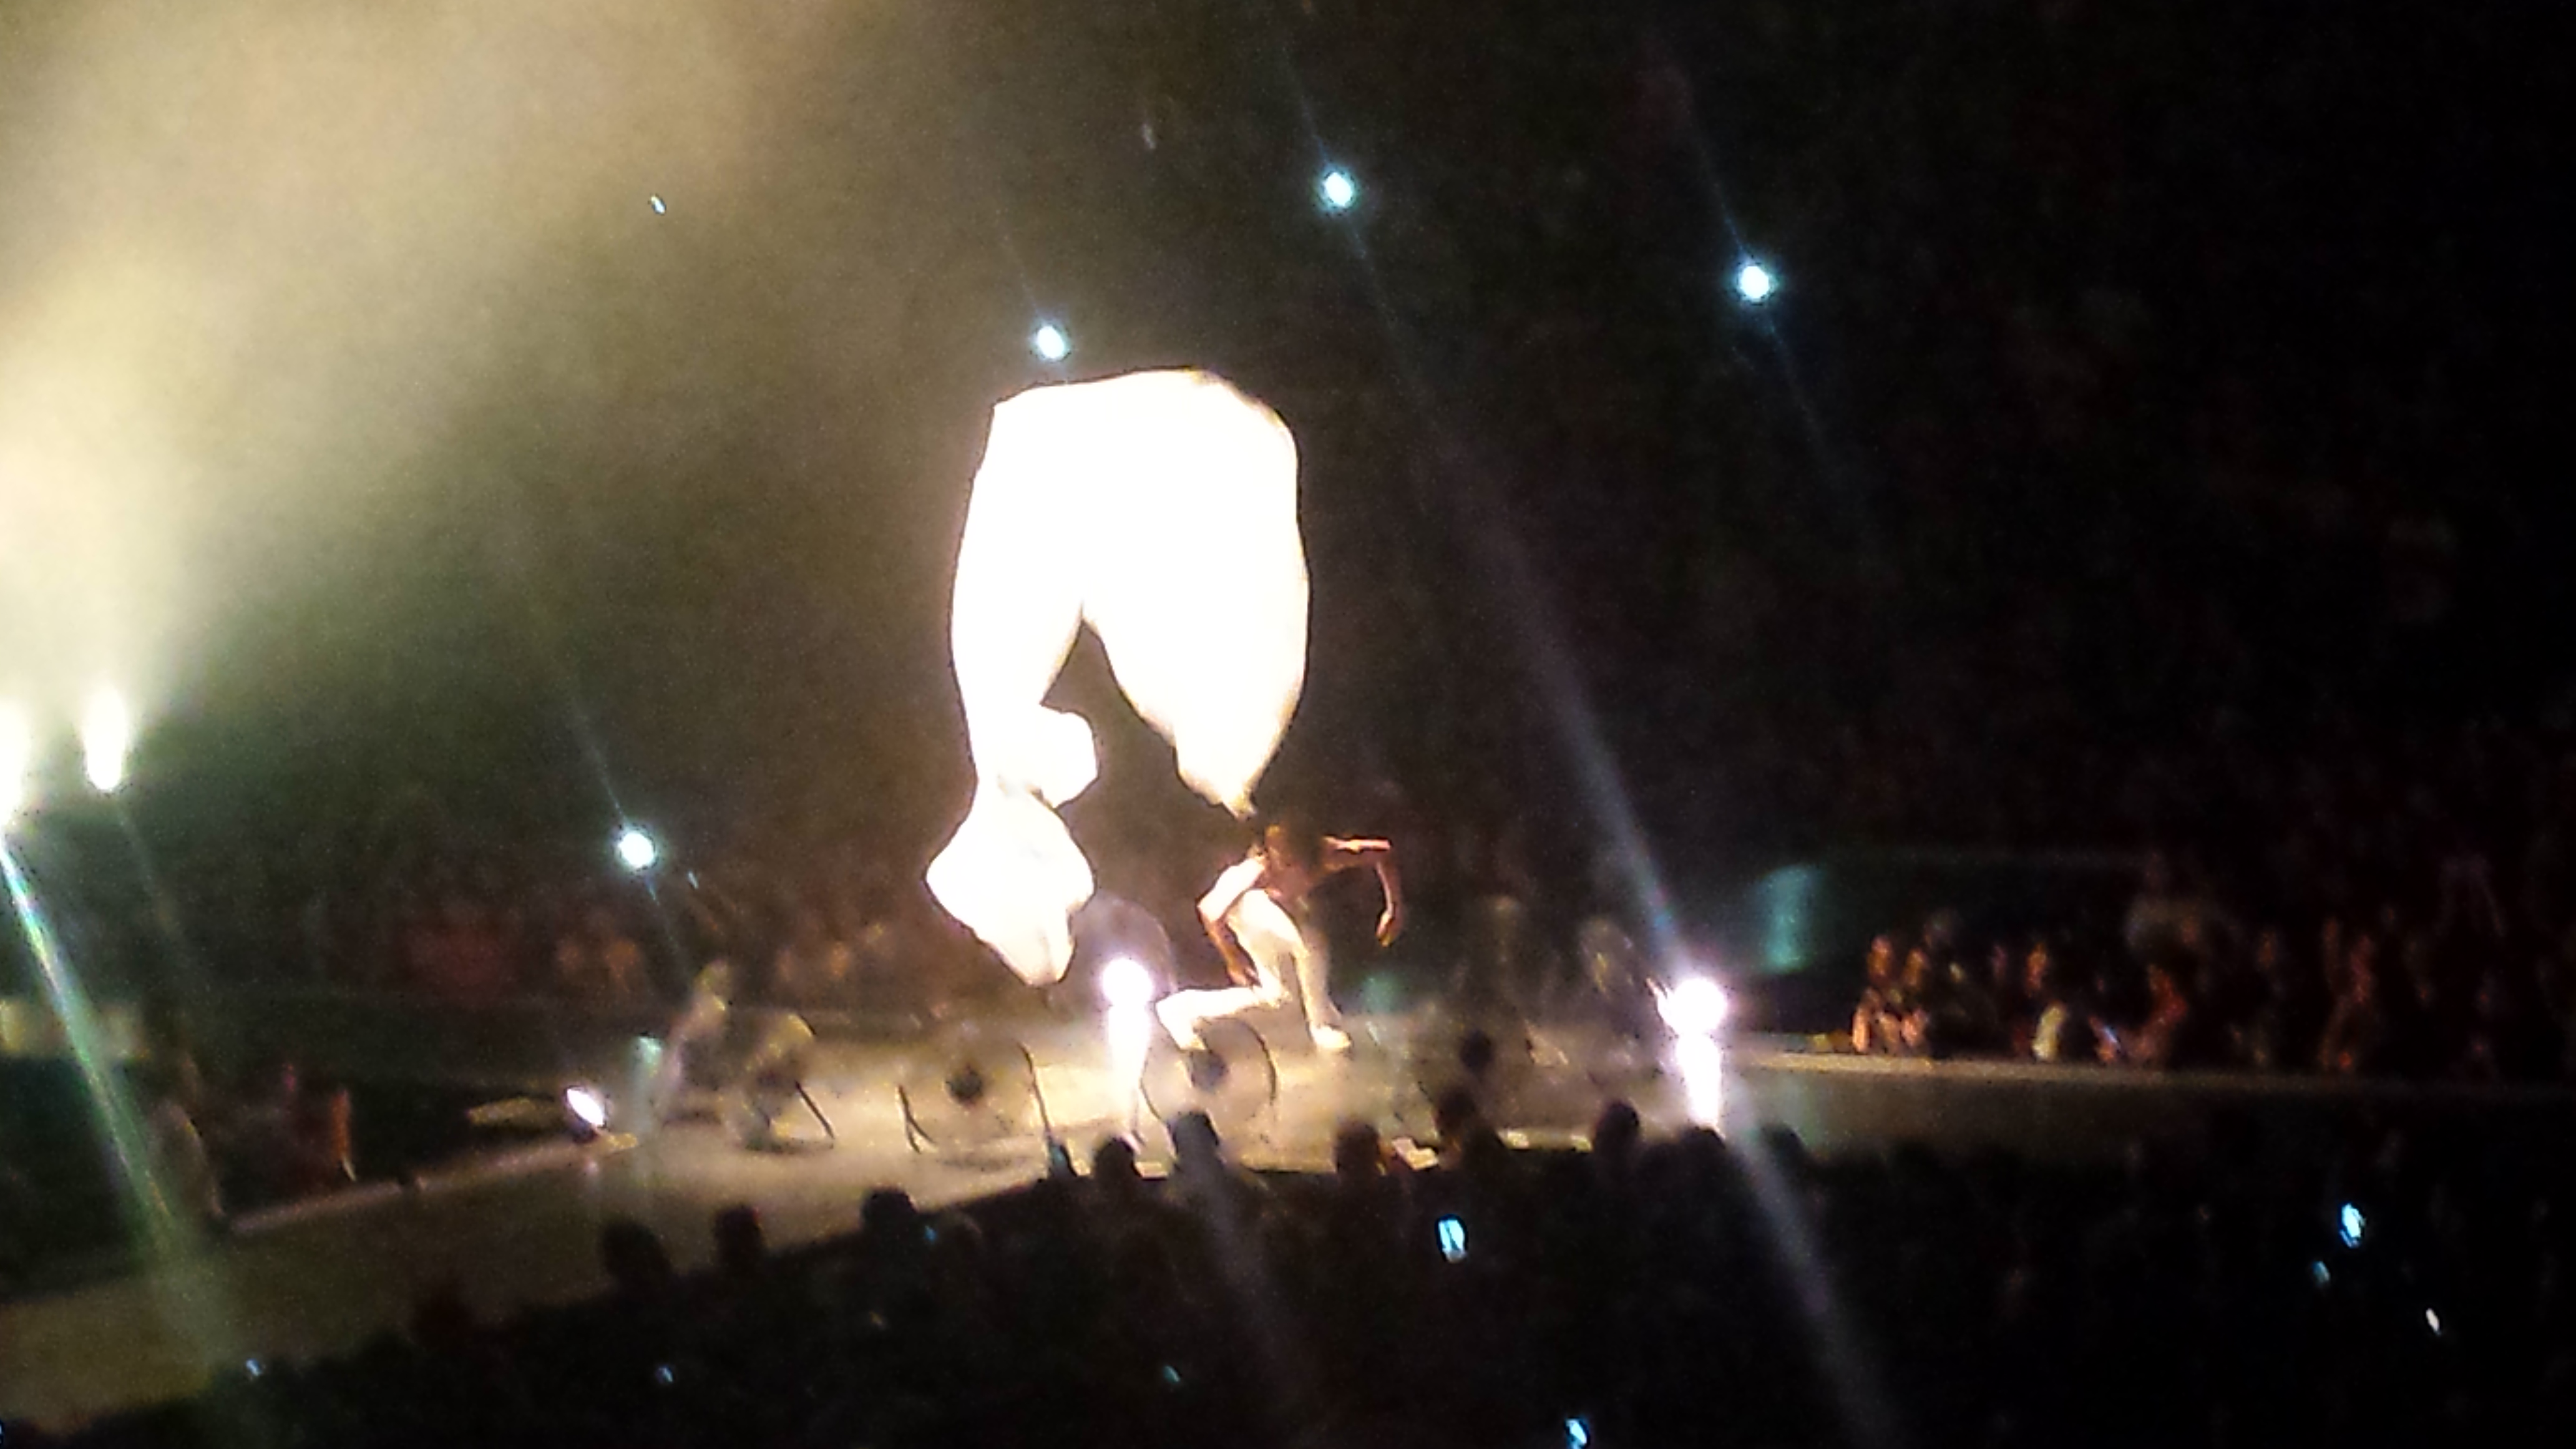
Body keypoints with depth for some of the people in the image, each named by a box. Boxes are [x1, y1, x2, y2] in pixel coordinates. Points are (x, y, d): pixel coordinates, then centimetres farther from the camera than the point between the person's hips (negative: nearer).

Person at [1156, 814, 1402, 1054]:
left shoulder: (1326, 856, -39)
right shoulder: (1256, 873, -45)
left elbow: (1383, 853, -24)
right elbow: (1210, 910, -31)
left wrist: (1395, 907, -30)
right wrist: (1233, 960, -23)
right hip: (1244, 903, -5)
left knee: (1272, 993, 9)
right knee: (1307, 944, -25)